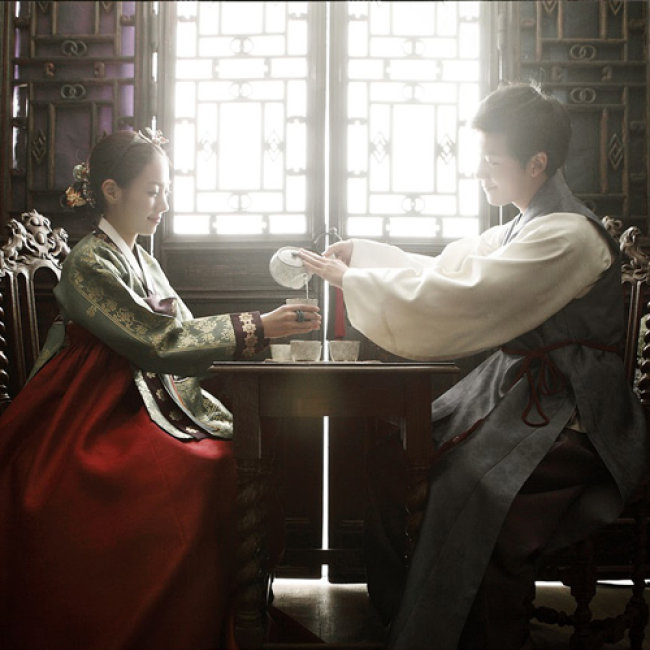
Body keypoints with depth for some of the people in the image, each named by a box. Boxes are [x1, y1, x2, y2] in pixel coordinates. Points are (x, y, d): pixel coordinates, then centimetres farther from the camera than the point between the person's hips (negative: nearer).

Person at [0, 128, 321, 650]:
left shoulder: (142, 262, 16)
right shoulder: (90, 264, -12)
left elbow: (185, 334, 10)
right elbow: (159, 339, -22)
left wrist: (268, 327, -4)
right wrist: (258, 328, -23)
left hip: (150, 405, 8)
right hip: (99, 421, -8)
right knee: (204, 476, -27)